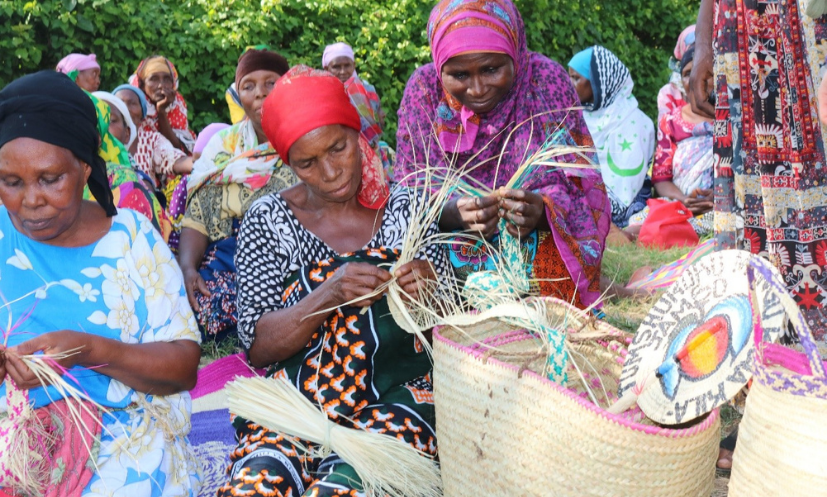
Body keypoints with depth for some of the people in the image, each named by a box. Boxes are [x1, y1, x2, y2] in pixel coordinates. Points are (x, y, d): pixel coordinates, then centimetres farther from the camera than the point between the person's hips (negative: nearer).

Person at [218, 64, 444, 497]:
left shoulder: (405, 210, 5)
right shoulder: (268, 221, 3)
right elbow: (256, 347, -3)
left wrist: (427, 295, -15)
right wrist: (328, 296, -19)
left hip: (394, 401, 0)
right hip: (294, 404, 1)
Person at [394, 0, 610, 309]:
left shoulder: (547, 80, -9)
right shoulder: (424, 89, -7)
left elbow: (582, 186, -7)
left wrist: (541, 210, -29)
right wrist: (454, 212, -29)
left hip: (540, 258, -1)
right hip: (451, 257, 1)